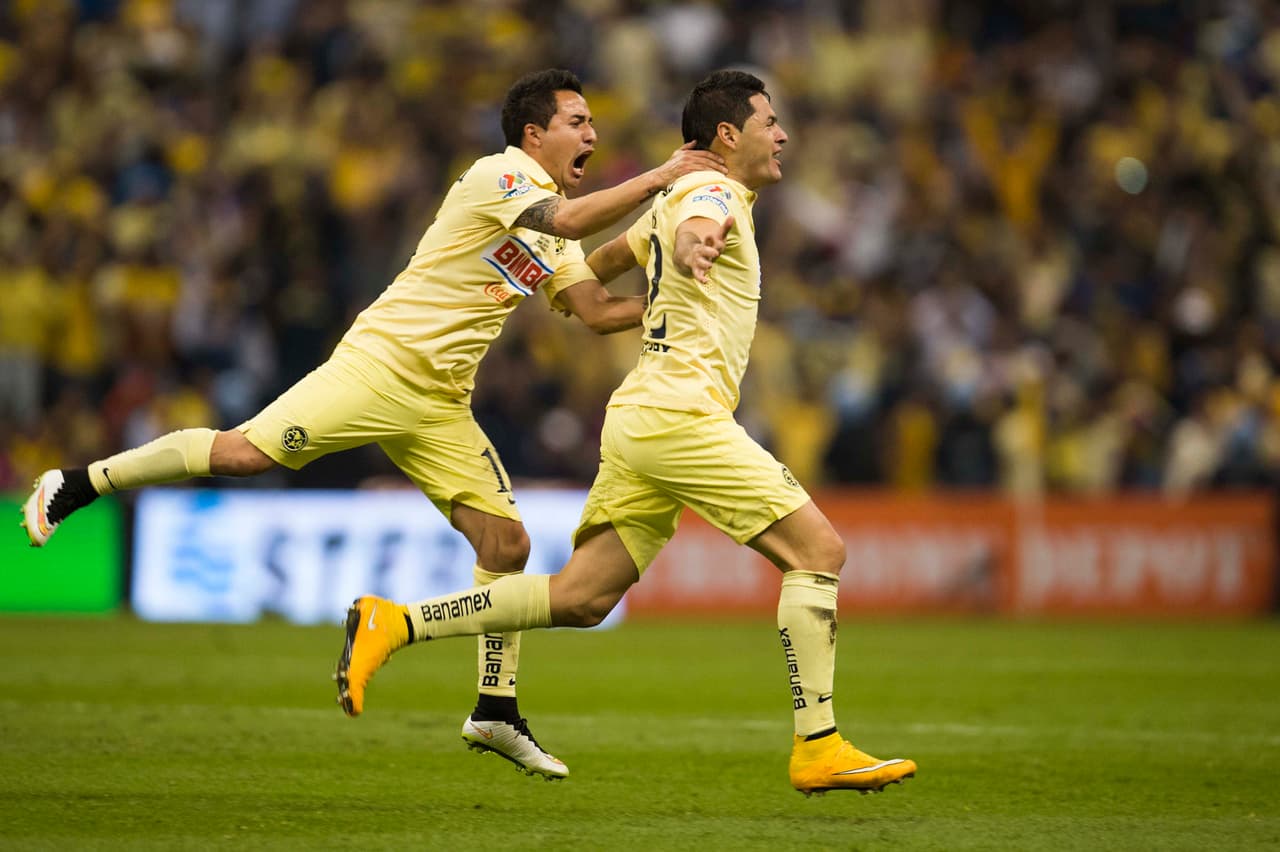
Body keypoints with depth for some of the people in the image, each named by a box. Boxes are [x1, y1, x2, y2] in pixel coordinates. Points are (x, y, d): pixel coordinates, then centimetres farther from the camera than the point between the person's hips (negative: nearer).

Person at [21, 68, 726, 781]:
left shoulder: (557, 240, 18)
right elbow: (572, 220, -25)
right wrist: (660, 176, -21)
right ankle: (75, 487, -5)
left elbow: (598, 311, 12)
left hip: (440, 405, 8)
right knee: (243, 452, -20)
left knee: (508, 542, 0)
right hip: (382, 365, -8)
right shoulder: (499, 175, -9)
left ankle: (497, 713, 10)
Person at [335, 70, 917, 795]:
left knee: (582, 598, 4)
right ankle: (819, 748, -12)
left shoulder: (681, 195, 22)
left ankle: (395, 624, 1)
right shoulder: (712, 192, -7)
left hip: (639, 417, 9)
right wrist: (694, 247, -58)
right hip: (682, 414, -9)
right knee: (819, 550, -9)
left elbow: (614, 254, 39)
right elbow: (693, 226, -33)